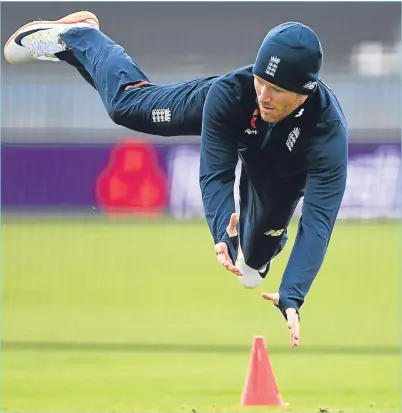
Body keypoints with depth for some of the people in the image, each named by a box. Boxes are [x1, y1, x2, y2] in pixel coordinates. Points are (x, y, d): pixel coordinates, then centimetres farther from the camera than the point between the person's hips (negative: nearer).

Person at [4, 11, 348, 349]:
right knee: (128, 102, 14)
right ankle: (77, 37, 44)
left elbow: (318, 219, -51)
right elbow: (215, 175, -39)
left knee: (263, 237, 11)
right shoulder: (229, 92, -45)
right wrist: (224, 236, -58)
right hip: (228, 115, 0)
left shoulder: (328, 133, -48)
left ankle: (254, 260, 52)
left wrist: (292, 298, -61)